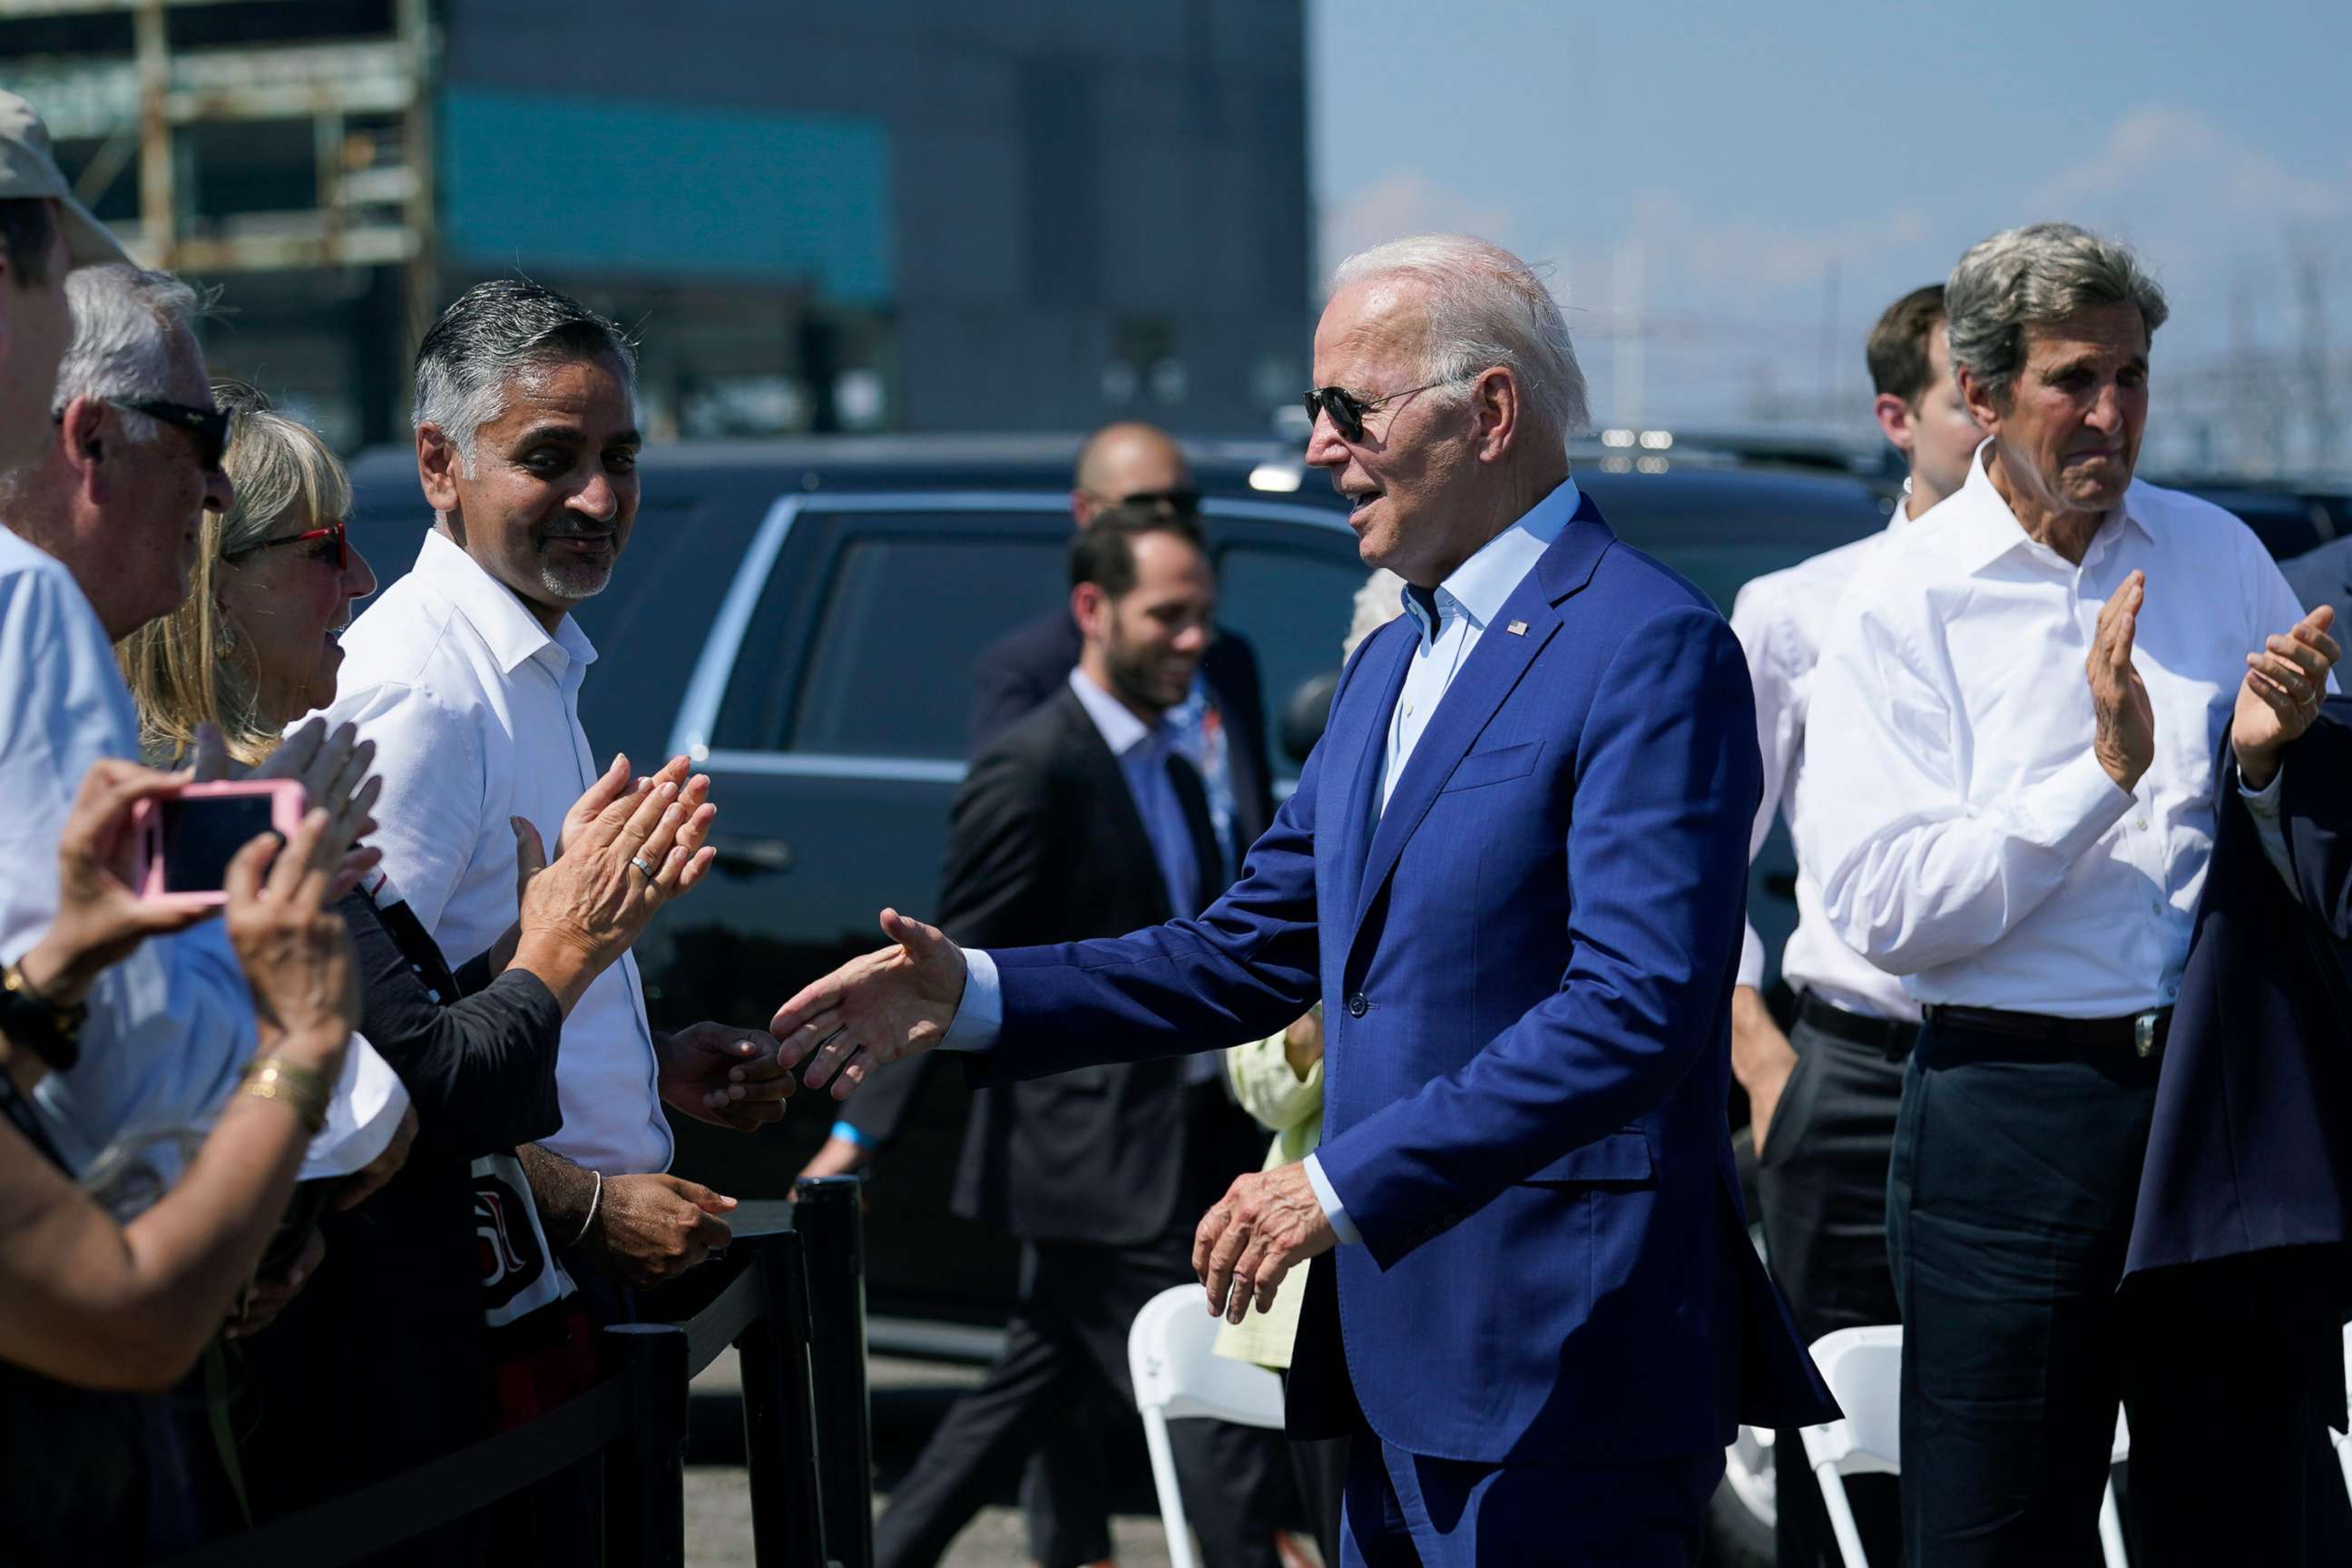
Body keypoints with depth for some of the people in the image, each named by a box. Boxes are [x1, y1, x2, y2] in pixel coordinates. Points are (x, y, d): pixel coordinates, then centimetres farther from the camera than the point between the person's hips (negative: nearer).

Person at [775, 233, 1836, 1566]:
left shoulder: (1651, 646, -13)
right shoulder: (1392, 666, 18)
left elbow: (1638, 1004, -23)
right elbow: (1257, 953, 19)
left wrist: (1346, 1184, -24)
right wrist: (973, 994, 8)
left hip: (1565, 1372, -9)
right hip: (1407, 1355, 9)